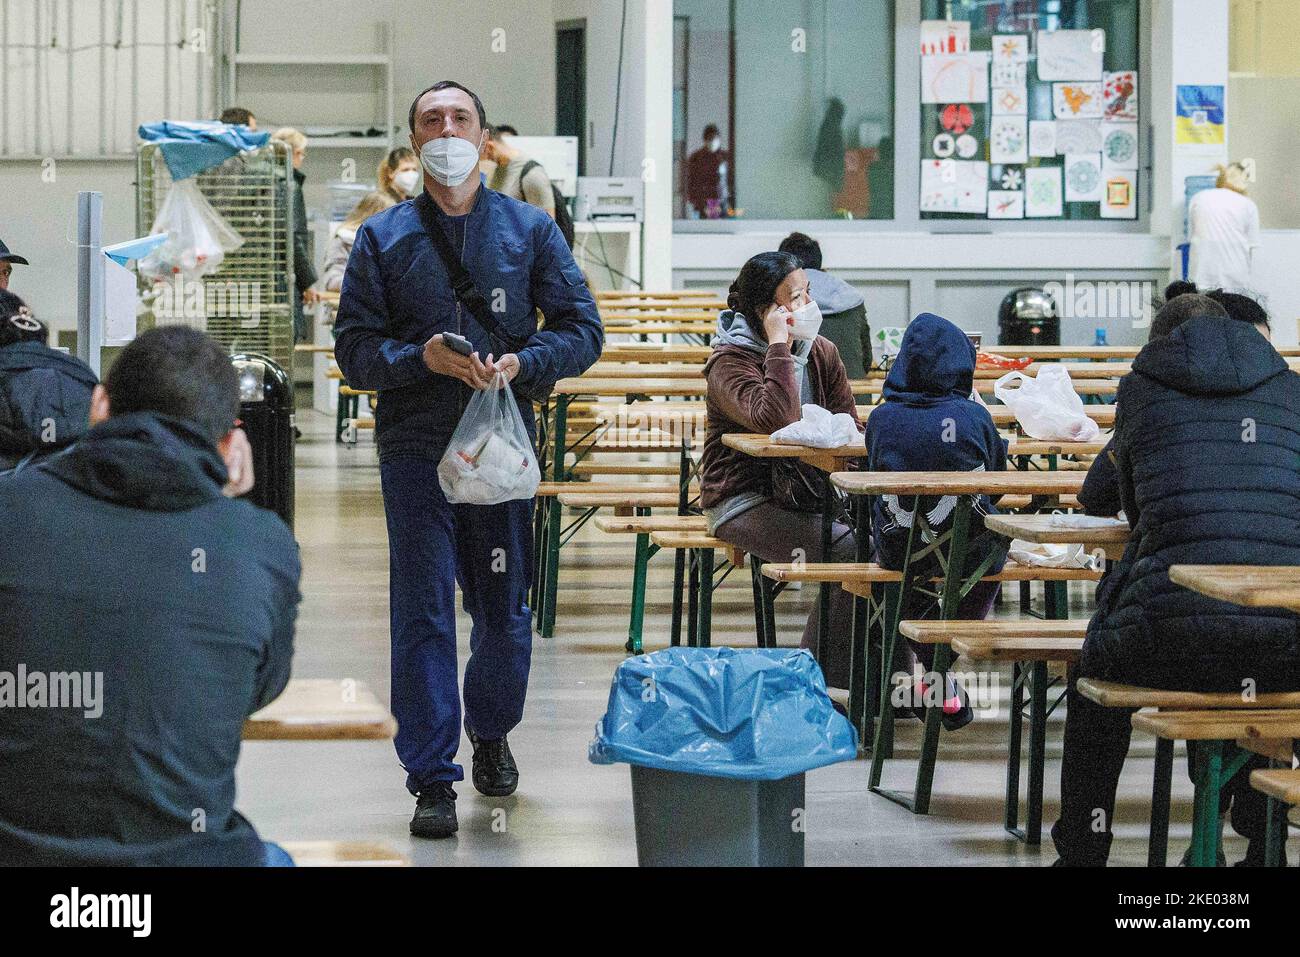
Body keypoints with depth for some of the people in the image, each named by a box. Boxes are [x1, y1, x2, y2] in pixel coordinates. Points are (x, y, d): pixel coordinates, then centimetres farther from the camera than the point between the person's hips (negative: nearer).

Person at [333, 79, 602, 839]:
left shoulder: (530, 230, 7)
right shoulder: (383, 237, 5)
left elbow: (583, 330, 4)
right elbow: (355, 348, 1)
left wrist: (523, 362, -14)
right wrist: (422, 356, -18)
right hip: (415, 446, -1)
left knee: (505, 607, 9)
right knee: (423, 611, -5)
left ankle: (491, 733, 37)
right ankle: (432, 780, -1)